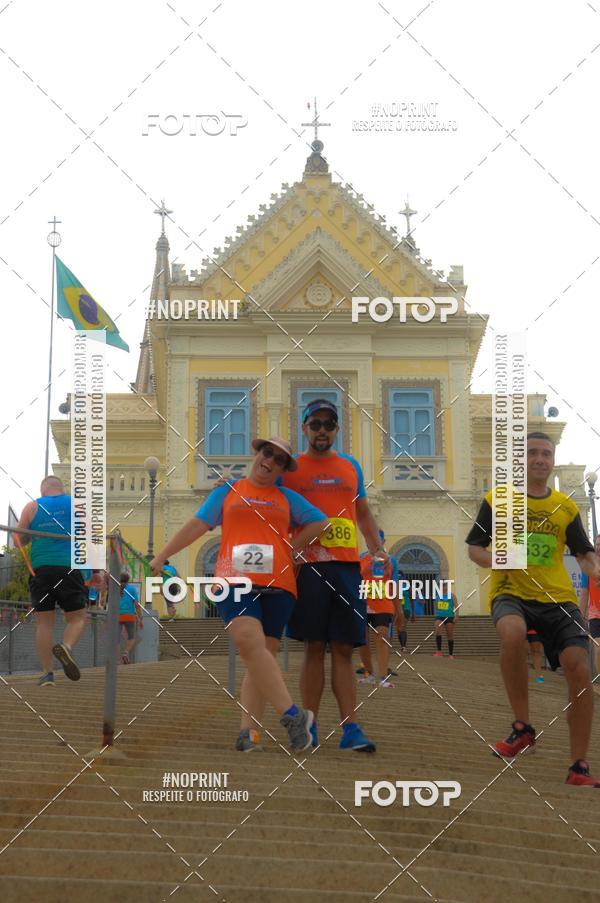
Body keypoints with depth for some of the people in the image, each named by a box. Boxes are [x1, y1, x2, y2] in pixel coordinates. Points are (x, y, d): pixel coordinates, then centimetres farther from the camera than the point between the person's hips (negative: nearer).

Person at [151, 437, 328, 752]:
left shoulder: (288, 498, 21)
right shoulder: (227, 491, 19)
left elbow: (320, 522, 21)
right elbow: (197, 525, 16)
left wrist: (291, 548, 10)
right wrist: (162, 556, 11)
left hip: (277, 585, 2)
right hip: (235, 581, -2)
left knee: (262, 655, -3)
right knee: (250, 642, -24)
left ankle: (249, 730, -3)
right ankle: (292, 714, -24)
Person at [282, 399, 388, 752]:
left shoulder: (351, 466, 17)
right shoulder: (291, 468, 8)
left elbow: (363, 513, 23)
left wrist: (378, 548, 11)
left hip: (347, 565, 3)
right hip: (309, 565, -3)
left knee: (344, 649, 2)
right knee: (314, 647, -1)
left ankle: (350, 728, 1)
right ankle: (309, 728, 7)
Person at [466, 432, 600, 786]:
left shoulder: (566, 507, 12)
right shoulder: (497, 499, 6)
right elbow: (474, 547, 7)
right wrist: (494, 560, -15)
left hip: (558, 597, 3)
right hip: (511, 592, -2)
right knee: (513, 634, -37)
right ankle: (523, 726, -18)